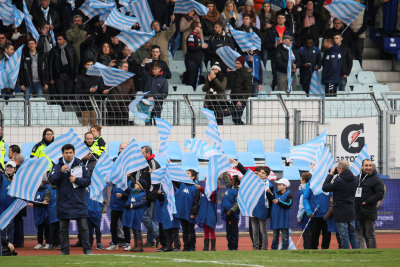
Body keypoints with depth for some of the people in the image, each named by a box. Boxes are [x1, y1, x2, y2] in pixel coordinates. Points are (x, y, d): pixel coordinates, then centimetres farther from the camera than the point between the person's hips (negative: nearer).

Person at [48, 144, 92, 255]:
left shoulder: (80, 165, 3)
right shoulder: (58, 166, 3)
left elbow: (88, 181, 3)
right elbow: (52, 180, -8)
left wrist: (76, 180, -13)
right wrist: (60, 172, -22)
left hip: (79, 202, -1)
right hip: (64, 203, 1)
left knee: (83, 227, -1)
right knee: (63, 229, 5)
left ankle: (87, 249, 4)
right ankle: (64, 250, 12)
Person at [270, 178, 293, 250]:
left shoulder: (289, 194, -4)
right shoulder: (275, 193, 13)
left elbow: (289, 204, -16)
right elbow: (270, 203, 18)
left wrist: (278, 202, -18)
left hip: (284, 217, -5)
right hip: (275, 216, 5)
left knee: (285, 235, -4)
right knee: (275, 235, 9)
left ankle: (284, 248, -1)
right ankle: (274, 248, 12)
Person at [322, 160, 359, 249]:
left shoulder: (339, 181, -21)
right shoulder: (354, 179, 0)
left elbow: (325, 187, -14)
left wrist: (330, 174, -4)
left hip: (341, 212, -6)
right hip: (351, 211, 6)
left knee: (344, 235, 0)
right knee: (352, 234, 17)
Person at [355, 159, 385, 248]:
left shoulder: (376, 180, -7)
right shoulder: (357, 178, 14)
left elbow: (380, 194, -14)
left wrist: (366, 202, -17)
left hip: (369, 213, -7)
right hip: (359, 213, 7)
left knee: (370, 234, -7)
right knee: (364, 234, 14)